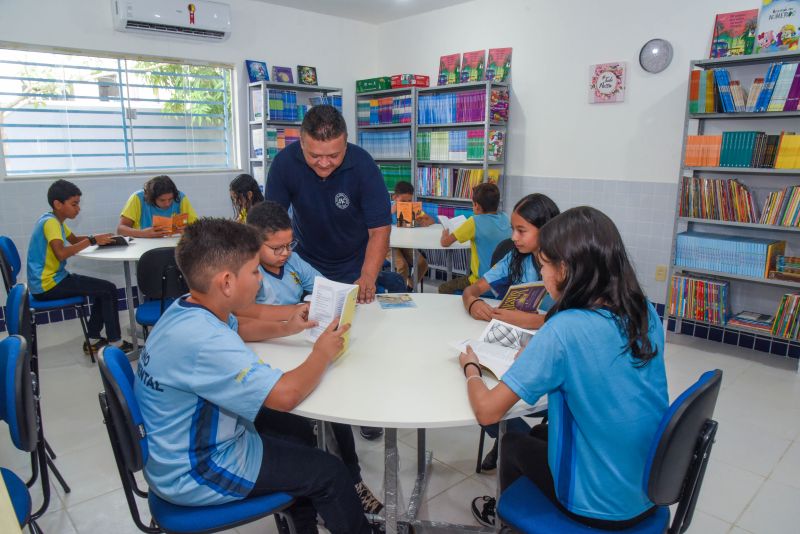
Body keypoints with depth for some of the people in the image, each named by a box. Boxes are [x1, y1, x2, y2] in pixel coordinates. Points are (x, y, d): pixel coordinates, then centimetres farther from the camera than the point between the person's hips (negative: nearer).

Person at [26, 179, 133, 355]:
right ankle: (115, 343, -3)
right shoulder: (50, 222, -19)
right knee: (109, 289, -10)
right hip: (48, 285, -10)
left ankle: (93, 340, 18)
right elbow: (61, 253, -33)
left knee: (103, 289, 17)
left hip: (52, 279, 10)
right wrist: (92, 241, -27)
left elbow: (74, 239, 23)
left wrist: (97, 238, 4)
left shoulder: (55, 221, 11)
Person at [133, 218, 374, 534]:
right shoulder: (202, 340, -35)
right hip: (194, 474, -9)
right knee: (328, 471, 1)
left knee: (298, 439, 22)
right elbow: (286, 395, -37)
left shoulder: (186, 310, -4)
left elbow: (237, 331, 18)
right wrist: (322, 354, -18)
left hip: (184, 448, 9)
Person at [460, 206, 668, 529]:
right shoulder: (646, 313, -8)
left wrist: (471, 368, -5)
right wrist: (542, 354, 6)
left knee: (513, 442, 22)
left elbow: (487, 411, -24)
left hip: (599, 506, -5)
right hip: (650, 490, 6)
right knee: (541, 433, 27)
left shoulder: (564, 330, -28)